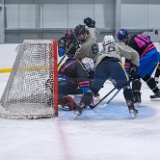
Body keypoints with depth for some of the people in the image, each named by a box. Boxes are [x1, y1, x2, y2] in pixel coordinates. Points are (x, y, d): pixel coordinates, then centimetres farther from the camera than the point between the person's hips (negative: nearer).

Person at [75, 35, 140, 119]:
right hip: (115, 64, -3)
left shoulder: (103, 50, 42)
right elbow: (134, 54, 25)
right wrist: (135, 66, 38)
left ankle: (79, 108, 13)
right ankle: (131, 109, 6)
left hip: (101, 66, 3)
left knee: (94, 88, 19)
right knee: (126, 86, 17)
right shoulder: (119, 46, 32)